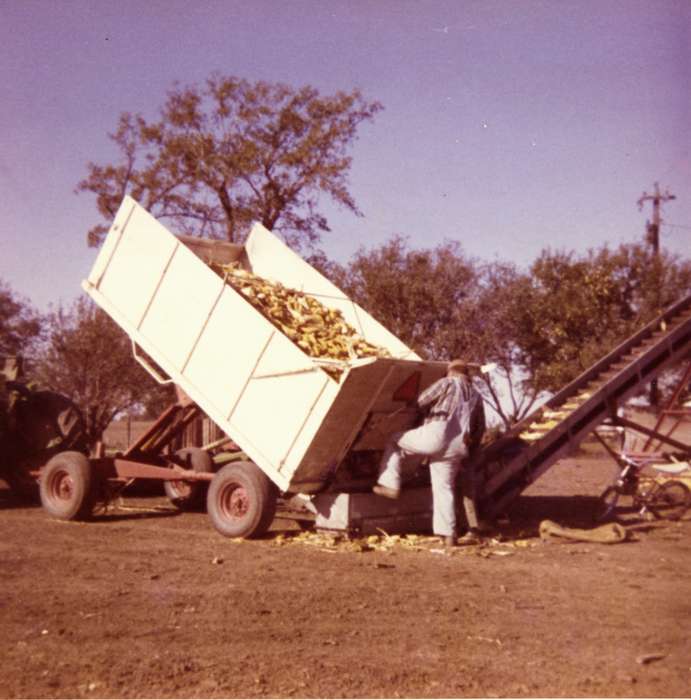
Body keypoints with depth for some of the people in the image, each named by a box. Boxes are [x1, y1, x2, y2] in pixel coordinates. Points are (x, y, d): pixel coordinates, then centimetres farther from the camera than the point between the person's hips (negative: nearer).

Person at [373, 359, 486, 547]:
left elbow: (421, 401, 6)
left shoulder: (447, 383, 8)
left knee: (395, 441, 15)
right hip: (457, 447, 6)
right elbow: (480, 428, 27)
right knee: (444, 488, 10)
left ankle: (391, 485, 7)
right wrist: (469, 450, 35)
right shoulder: (476, 396, 25)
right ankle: (448, 535, 6)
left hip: (436, 434, -5)